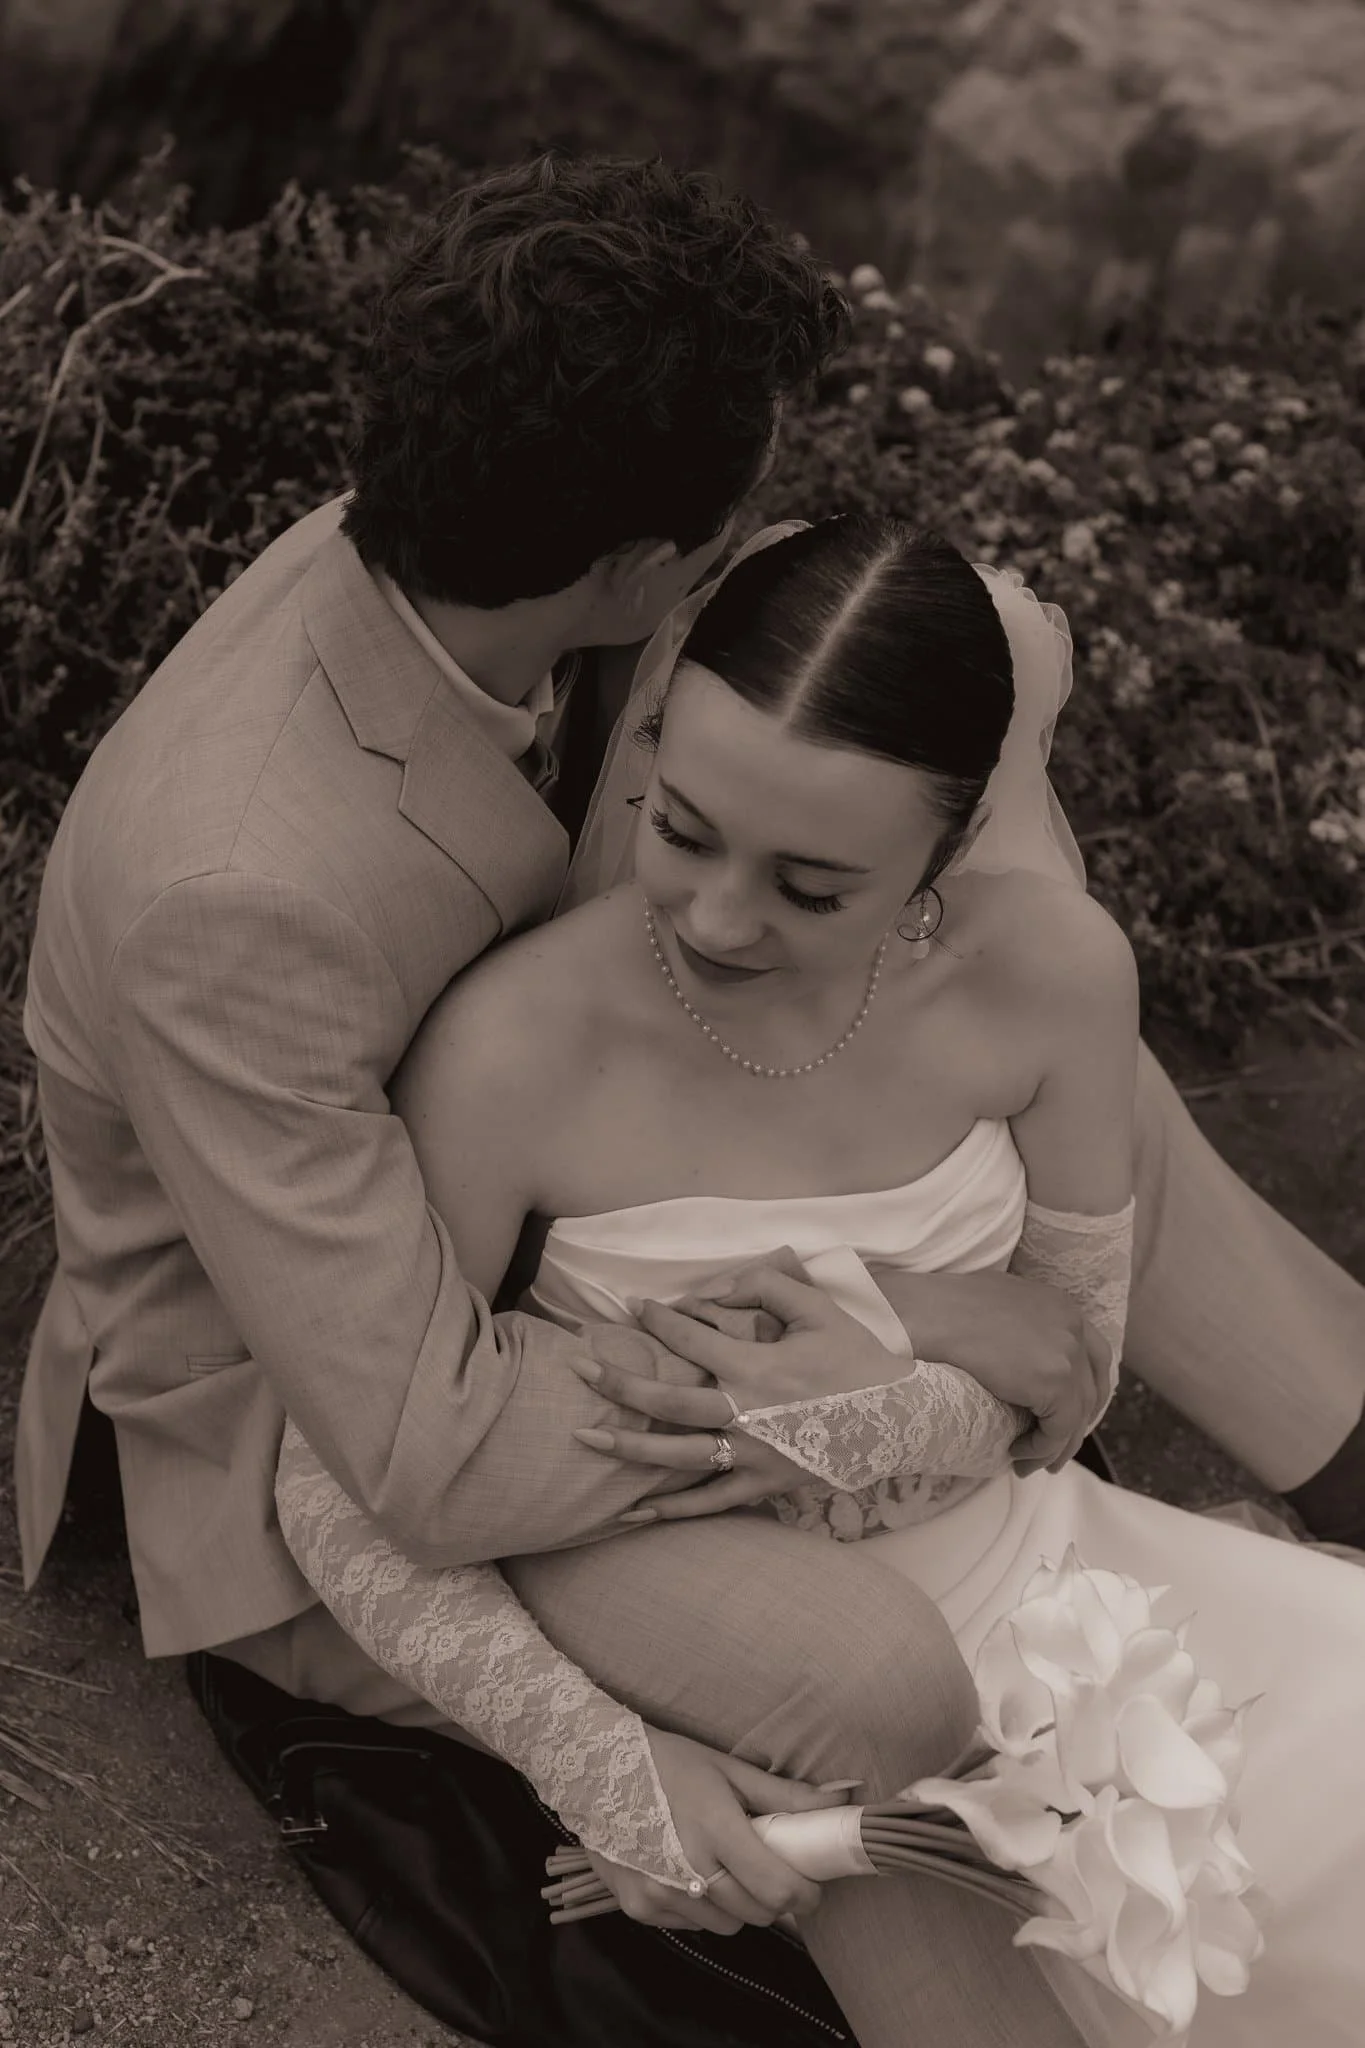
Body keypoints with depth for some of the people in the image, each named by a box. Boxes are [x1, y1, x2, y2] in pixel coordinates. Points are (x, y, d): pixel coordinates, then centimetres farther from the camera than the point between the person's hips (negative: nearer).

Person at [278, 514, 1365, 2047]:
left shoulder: (1052, 970, -17)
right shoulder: (516, 1052, -26)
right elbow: (338, 1488, -14)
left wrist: (899, 1420, -18)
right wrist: (598, 1769, -25)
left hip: (1027, 1559, 3)